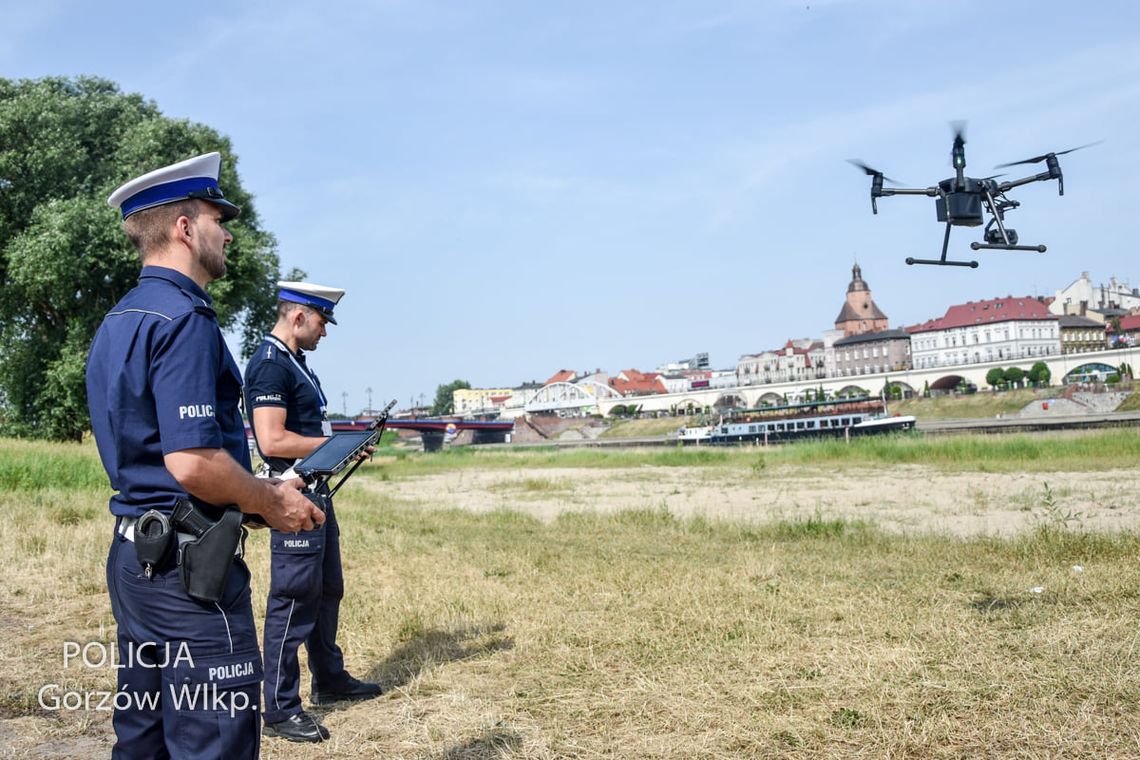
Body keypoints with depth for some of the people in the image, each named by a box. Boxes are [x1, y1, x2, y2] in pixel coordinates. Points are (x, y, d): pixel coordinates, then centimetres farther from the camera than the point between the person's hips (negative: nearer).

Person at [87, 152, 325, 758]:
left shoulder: (118, 321, 14)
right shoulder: (182, 318, -17)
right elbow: (193, 462, -26)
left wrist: (260, 497, 16)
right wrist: (272, 502, -9)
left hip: (132, 555, 10)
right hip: (190, 564, -10)